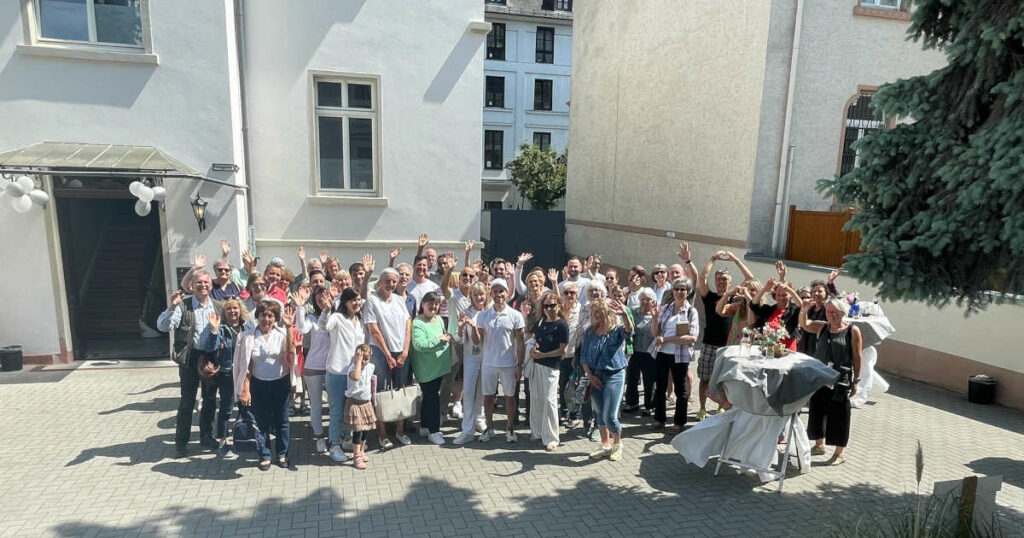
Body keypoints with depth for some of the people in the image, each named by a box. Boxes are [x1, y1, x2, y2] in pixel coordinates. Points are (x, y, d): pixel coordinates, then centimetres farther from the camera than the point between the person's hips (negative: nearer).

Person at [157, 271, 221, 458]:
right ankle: (181, 441, 19)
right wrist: (171, 307, -31)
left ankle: (206, 436, 30)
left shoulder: (217, 306, 3)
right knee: (187, 401, 5)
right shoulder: (182, 306, -8)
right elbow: (163, 326, -17)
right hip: (190, 357, -3)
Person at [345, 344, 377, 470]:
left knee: (366, 429, 15)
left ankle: (361, 451, 34)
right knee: (357, 430, -4)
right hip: (354, 402, -7)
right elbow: (356, 377, -44)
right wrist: (358, 360, -38)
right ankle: (356, 457, 7)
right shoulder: (352, 368, -20)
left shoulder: (370, 367, 0)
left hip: (366, 402, 7)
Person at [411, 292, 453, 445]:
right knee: (432, 398, -3)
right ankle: (433, 431, 9)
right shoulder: (417, 323, -16)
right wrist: (438, 340, -24)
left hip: (439, 366, 8)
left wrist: (446, 338, 4)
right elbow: (419, 345, -28)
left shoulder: (439, 319, 8)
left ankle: (425, 427, 31)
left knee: (429, 397, 18)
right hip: (426, 368, -8)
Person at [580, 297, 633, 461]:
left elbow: (629, 329, -31)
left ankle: (617, 443, 21)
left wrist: (624, 314, -50)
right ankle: (605, 445, 32)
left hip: (614, 375, -5)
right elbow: (584, 357, 8)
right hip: (595, 377, 5)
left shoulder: (617, 331, -8)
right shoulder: (590, 333, 5)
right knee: (599, 414, 13)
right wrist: (589, 375, -4)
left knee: (609, 416, -7)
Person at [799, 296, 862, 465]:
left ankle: (840, 452, 18)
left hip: (840, 381, -4)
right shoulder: (822, 327, 6)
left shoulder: (853, 331, -5)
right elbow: (804, 324, -8)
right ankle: (819, 445, 31)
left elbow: (857, 358, -4)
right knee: (817, 410, 13)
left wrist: (855, 381, -4)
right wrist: (804, 310, -27)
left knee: (838, 415, 3)